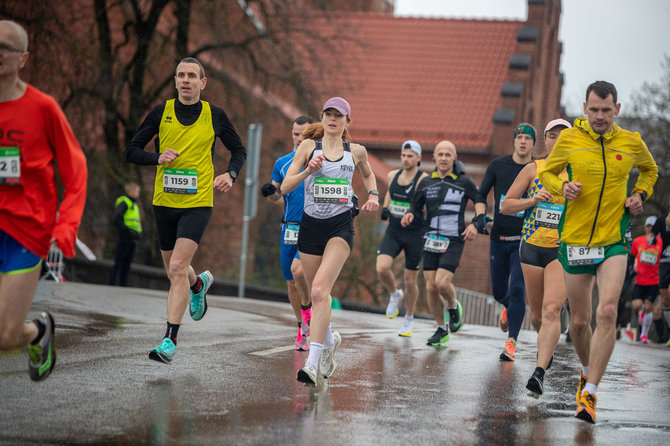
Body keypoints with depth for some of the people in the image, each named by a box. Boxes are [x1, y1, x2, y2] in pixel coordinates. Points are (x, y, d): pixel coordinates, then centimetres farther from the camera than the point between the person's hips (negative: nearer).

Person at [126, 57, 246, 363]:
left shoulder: (215, 116, 2)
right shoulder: (161, 113, 3)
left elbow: (239, 150, 16)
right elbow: (132, 151, 6)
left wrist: (230, 174, -3)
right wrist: (158, 158, -14)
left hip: (198, 203, -3)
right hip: (165, 202, 3)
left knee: (178, 268, -18)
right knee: (174, 272, 15)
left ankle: (170, 340, -17)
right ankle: (199, 283, 52)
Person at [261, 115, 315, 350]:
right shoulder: (282, 163, 9)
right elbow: (276, 197, 13)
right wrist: (269, 192, -9)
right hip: (289, 229, 4)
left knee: (298, 269, -25)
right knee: (291, 282, 6)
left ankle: (307, 307, 3)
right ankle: (302, 328, 23)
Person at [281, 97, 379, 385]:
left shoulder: (356, 151, 8)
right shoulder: (308, 146, 4)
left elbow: (368, 174, 30)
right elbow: (285, 187, -2)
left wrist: (373, 194, 11)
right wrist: (308, 171, -17)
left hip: (341, 224, -2)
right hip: (311, 224, 2)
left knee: (320, 289, -20)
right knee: (316, 293, 11)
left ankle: (313, 362, -25)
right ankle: (329, 340, 42)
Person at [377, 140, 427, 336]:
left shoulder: (424, 180, -12)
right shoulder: (392, 176, 4)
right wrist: (385, 207, 6)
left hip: (415, 234, -4)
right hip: (393, 232, 4)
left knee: (410, 280, 5)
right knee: (381, 268, -18)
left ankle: (409, 320, 27)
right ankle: (394, 294, 15)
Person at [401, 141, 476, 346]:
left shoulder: (464, 182, -1)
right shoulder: (426, 183, 9)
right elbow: (416, 205, 21)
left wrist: (475, 225, -6)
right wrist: (410, 214, -1)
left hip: (454, 241, -4)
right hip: (431, 240, 4)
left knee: (442, 283, -18)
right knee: (431, 287, 1)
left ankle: (454, 307, 16)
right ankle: (441, 330, 17)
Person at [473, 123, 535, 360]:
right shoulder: (498, 165, 3)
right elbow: (481, 194, 10)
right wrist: (480, 216, -7)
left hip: (524, 240, -3)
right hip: (499, 237, 3)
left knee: (517, 289, -13)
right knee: (499, 291, 11)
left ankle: (511, 343, -9)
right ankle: (509, 308, 47)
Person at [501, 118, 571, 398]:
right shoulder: (533, 170, 4)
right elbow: (506, 205, 4)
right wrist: (533, 200, -13)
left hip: (564, 250, -2)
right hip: (532, 247, 2)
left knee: (552, 310, -20)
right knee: (537, 315, 11)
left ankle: (539, 371, -27)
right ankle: (547, 346, 43)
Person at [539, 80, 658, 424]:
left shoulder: (632, 143, 2)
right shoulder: (569, 139, -2)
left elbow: (650, 170, 23)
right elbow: (547, 172, 12)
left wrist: (640, 195, 4)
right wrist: (562, 187, -9)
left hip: (614, 241, 0)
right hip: (575, 240, 1)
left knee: (607, 312, -18)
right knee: (580, 321, 7)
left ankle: (589, 394, -15)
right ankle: (587, 371, 37)